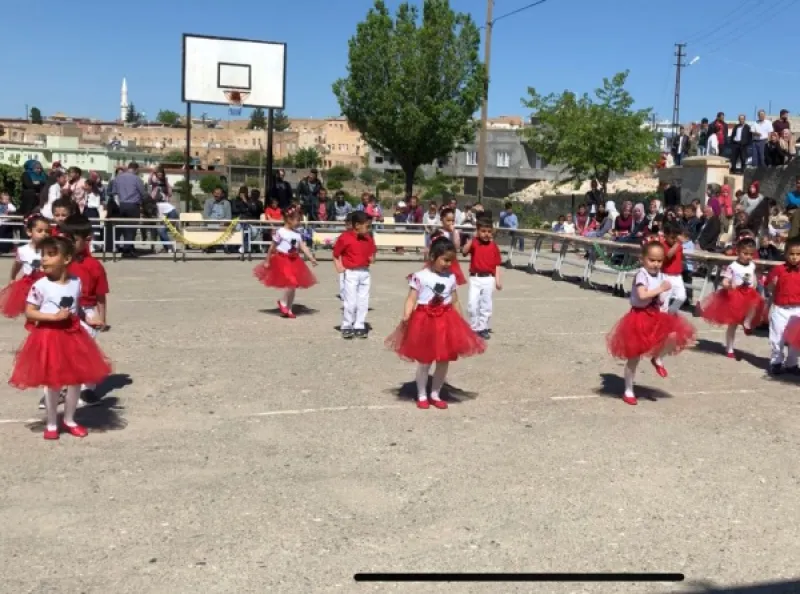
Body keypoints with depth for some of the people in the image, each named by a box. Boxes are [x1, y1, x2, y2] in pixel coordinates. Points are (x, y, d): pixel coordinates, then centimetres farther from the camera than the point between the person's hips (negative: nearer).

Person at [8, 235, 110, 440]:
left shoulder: (76, 282, 0)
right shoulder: (40, 285, -13)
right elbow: (29, 312, -11)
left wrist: (88, 320, 1)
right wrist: (54, 316, -21)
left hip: (73, 334, 4)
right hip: (49, 336, -4)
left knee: (76, 379, 9)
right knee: (53, 382, 3)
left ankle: (69, 420, 27)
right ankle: (52, 424, 19)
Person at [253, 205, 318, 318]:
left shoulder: (297, 234, 6)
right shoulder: (280, 232, -12)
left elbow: (303, 247, 3)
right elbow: (272, 247, -7)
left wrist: (312, 258, -9)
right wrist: (267, 261, -4)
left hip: (294, 261, 7)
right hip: (282, 260, -7)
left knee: (293, 285, 10)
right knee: (291, 284, -16)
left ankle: (288, 309, 22)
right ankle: (283, 303, 10)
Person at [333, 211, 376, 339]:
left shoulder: (368, 238, 5)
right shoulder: (345, 238, -12)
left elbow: (372, 252, 17)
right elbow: (336, 253, -4)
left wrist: (372, 258, -4)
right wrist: (340, 267, -10)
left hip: (365, 272, 6)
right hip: (350, 273, -6)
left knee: (363, 302, 8)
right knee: (350, 301, -2)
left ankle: (359, 327, 17)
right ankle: (347, 327, 10)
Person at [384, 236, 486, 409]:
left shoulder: (451, 277, 5)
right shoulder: (420, 276, -9)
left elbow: (455, 302, 13)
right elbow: (411, 300, -12)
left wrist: (463, 324, 15)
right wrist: (405, 320, -24)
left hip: (446, 321, 5)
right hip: (425, 320, -4)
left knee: (444, 361, 9)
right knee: (425, 362, 4)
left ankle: (435, 394, 24)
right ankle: (422, 396, 19)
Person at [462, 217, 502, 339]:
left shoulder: (494, 246, 3)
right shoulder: (474, 243, -1)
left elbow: (497, 264, 4)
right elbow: (464, 251, -20)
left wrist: (498, 280, -2)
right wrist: (472, 238, -24)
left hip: (489, 279, 1)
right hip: (475, 278, -1)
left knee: (486, 305, 8)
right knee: (473, 304, -5)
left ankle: (483, 328, 18)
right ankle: (474, 328, 8)